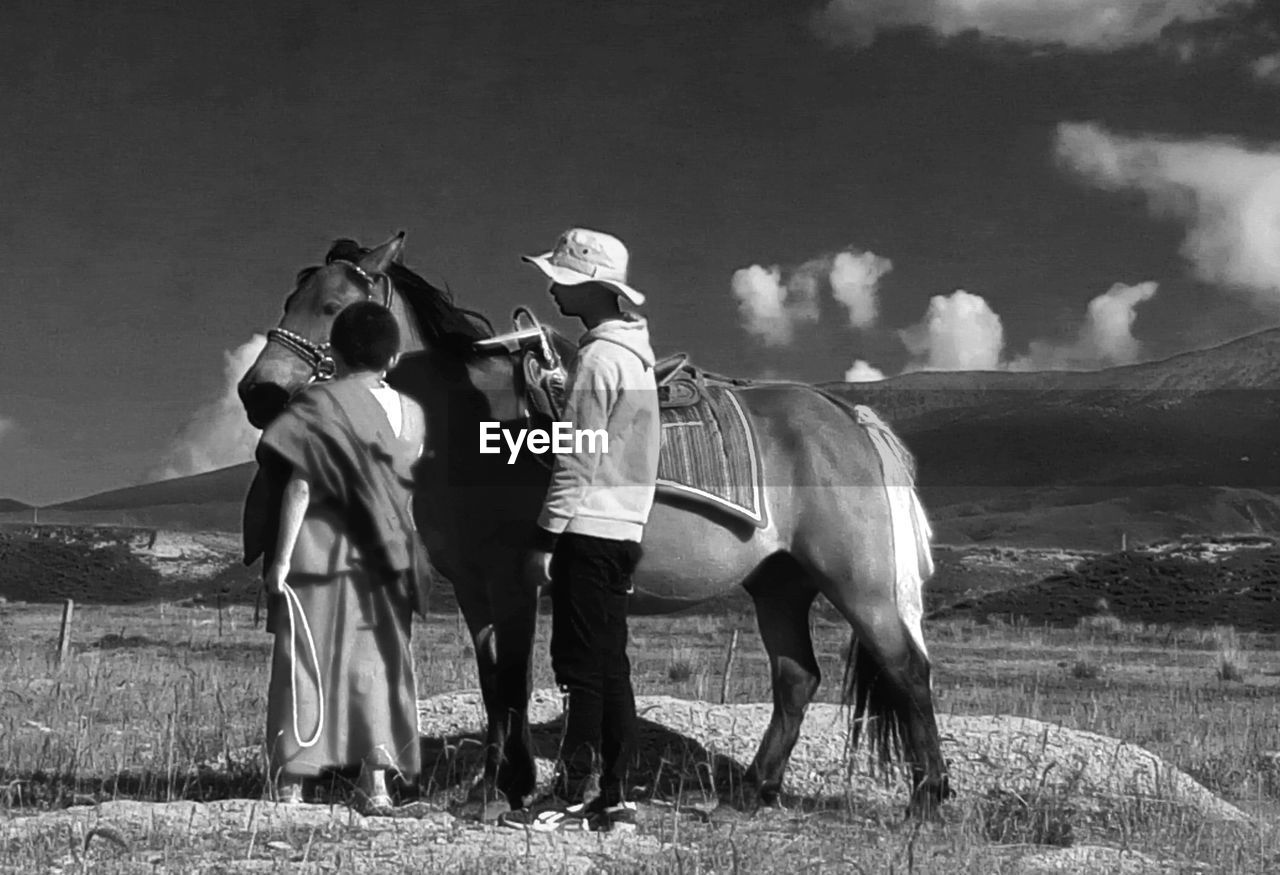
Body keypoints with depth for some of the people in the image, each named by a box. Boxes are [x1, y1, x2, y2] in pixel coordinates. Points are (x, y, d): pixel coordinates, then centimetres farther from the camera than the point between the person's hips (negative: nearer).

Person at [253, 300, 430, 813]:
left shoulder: (320, 404, -8)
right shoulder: (412, 414, 5)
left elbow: (299, 487, -12)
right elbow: (404, 487, 6)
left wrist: (281, 557, -10)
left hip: (319, 555, -3)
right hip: (382, 560, 4)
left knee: (304, 663, 4)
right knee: (375, 664, 11)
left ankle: (291, 785, 6)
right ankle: (376, 782, 8)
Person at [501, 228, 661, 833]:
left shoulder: (598, 357, -14)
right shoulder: (634, 351, 15)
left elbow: (578, 460, -17)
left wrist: (545, 538, -15)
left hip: (588, 529, -9)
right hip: (623, 528, 9)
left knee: (584, 665, -5)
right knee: (608, 666, 10)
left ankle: (572, 796, -1)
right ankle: (614, 798, 14)